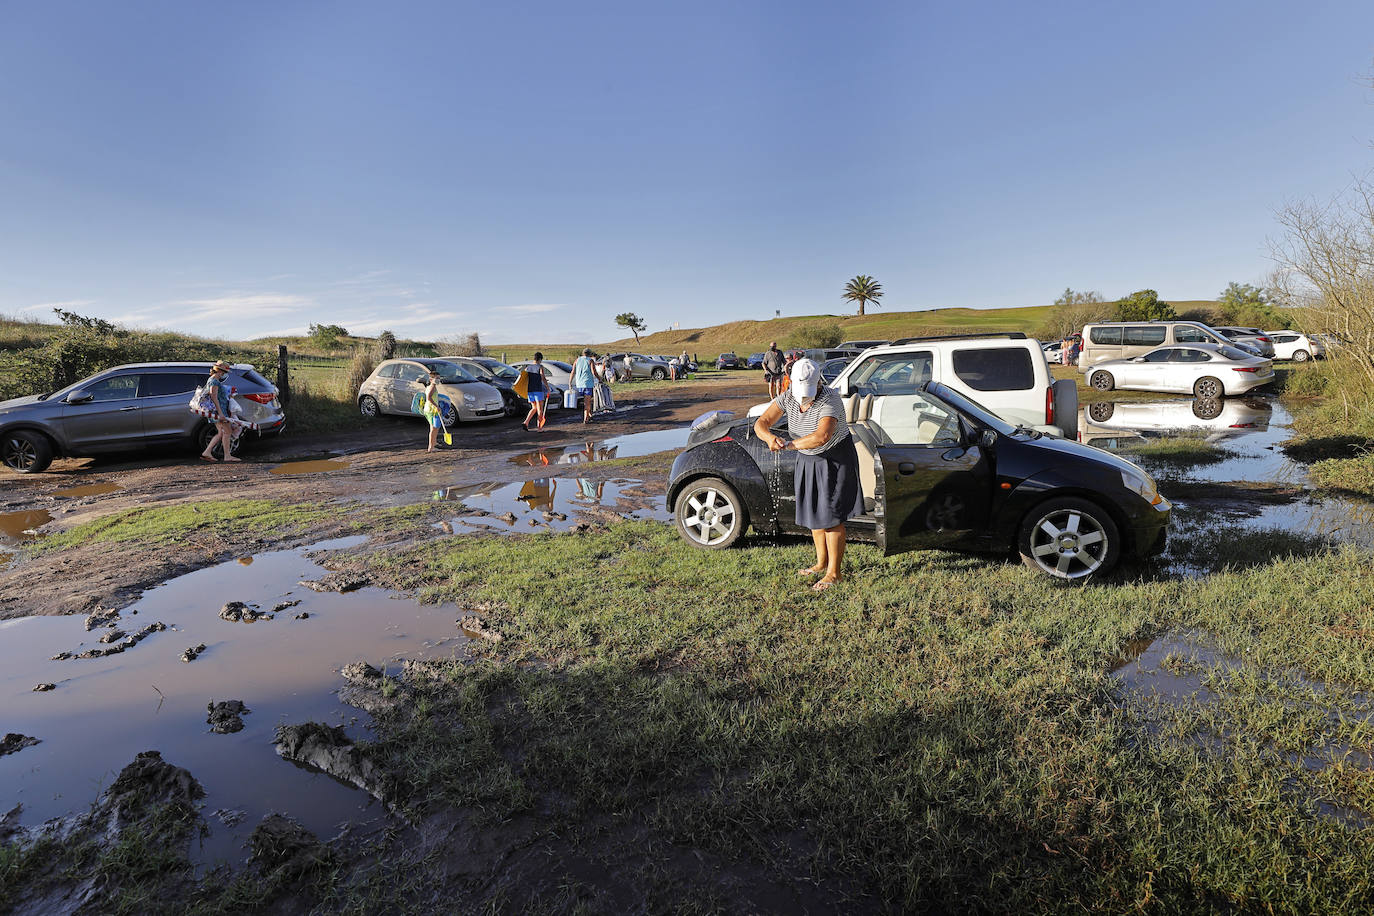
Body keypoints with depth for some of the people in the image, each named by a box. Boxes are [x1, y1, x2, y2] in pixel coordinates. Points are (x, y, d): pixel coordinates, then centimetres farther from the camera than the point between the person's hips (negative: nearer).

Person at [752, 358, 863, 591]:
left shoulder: (830, 401, -28)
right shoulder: (787, 397, -10)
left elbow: (821, 437, -42)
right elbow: (761, 423, -17)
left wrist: (787, 445, -38)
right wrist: (769, 437, -39)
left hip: (835, 461, -7)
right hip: (808, 460, 7)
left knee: (831, 516, -4)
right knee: (814, 511, 14)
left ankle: (833, 573, 7)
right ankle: (821, 563, 30)